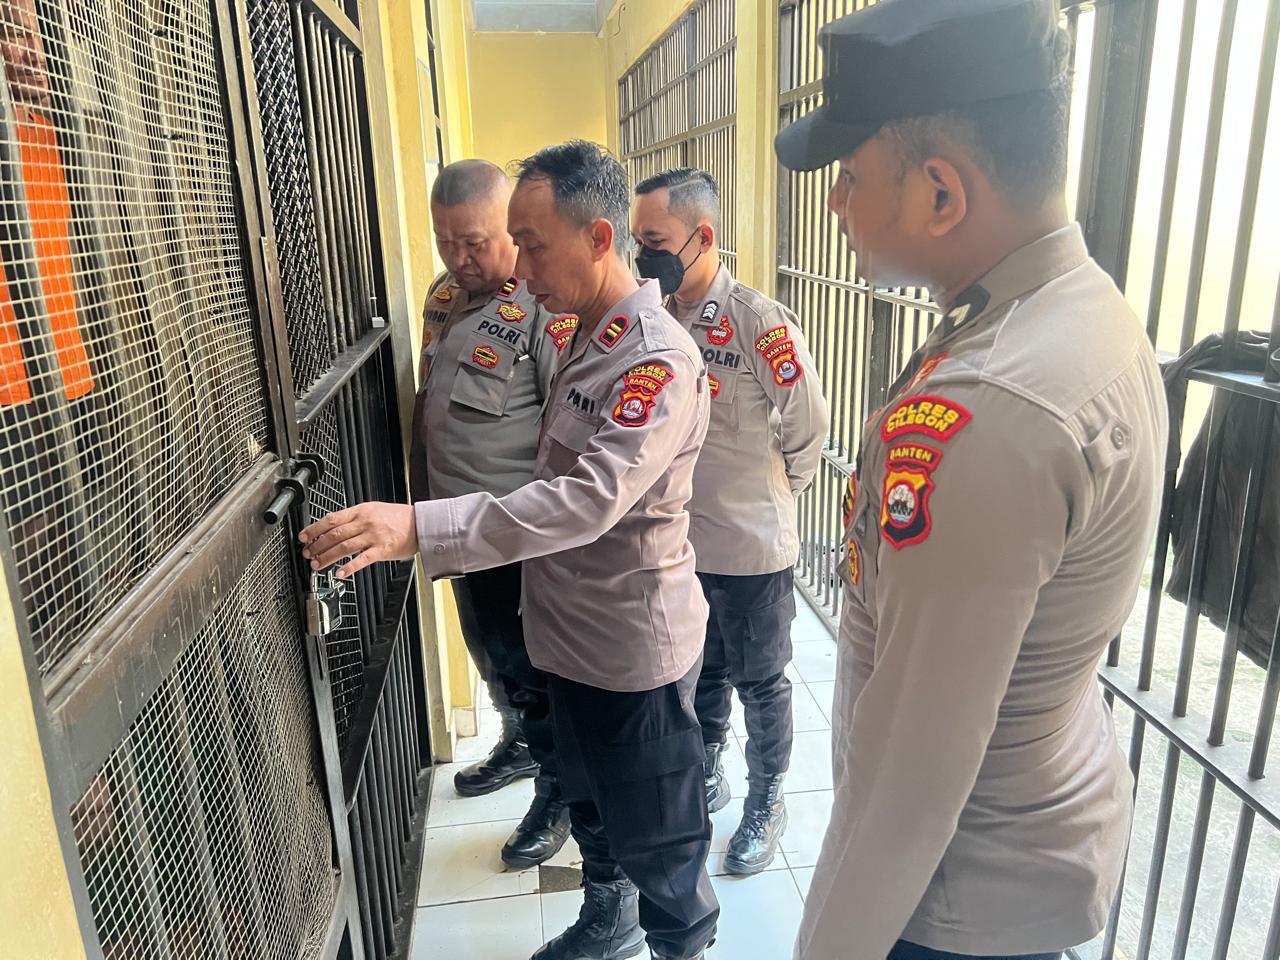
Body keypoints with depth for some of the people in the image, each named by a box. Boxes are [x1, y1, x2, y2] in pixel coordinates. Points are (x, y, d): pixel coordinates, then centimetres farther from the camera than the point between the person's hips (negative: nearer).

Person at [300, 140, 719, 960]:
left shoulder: (659, 359, -24)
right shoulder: (589, 340, 7)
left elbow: (591, 499, -36)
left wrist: (419, 528, -41)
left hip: (637, 651, -9)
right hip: (578, 637, 9)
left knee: (657, 840, 13)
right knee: (590, 804, 28)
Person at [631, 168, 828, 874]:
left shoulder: (762, 324, -20)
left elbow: (807, 430, -11)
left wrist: (773, 494, 3)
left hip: (752, 549, -5)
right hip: (679, 543, 5)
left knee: (759, 683, 15)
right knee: (701, 672, 23)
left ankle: (766, 802, 37)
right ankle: (706, 777, 46)